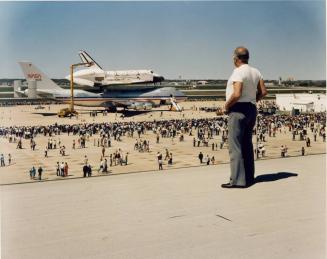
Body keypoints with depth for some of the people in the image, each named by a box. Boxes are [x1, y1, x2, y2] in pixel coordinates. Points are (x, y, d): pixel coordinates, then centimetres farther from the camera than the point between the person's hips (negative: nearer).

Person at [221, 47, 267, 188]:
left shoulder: (238, 72, -15)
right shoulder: (255, 72, 10)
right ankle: (249, 177, 19)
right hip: (252, 110, 9)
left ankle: (237, 180, -7)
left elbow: (237, 94, -25)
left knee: (235, 146, -6)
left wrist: (226, 106, -11)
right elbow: (263, 92, 10)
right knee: (247, 144, 14)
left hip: (238, 110, -9)